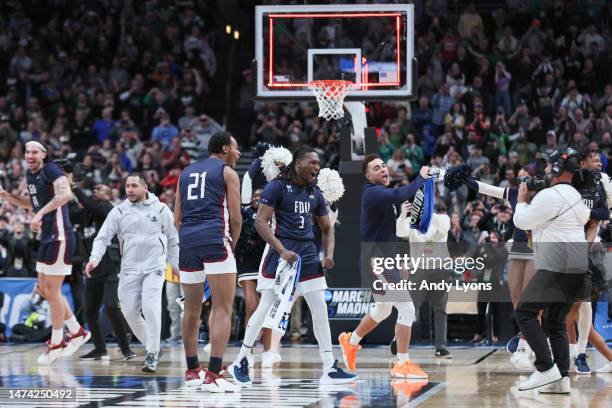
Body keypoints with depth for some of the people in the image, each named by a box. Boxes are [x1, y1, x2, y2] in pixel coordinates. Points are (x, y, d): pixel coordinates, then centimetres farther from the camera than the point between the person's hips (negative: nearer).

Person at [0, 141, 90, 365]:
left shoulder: (51, 169, -14)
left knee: (52, 291, -4)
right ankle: (77, 332, 24)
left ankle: (56, 343, 7)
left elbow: (66, 194, -31)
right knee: (44, 289, 14)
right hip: (46, 237, 10)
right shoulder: (30, 175, 13)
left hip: (59, 237, -10)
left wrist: (41, 213, -33)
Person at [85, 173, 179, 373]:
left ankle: (152, 355, -11)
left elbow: (173, 240, 12)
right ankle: (153, 348, 20)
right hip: (129, 269, 3)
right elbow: (103, 237, -1)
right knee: (130, 312, 0)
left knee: (150, 308, -19)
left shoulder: (161, 209, 3)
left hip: (154, 268, -3)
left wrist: (176, 265, 13)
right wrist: (94, 259, -16)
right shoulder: (119, 212, 4)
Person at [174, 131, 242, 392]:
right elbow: (235, 218, 1)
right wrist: (232, 243, 15)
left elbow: (177, 218, 19)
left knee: (192, 309, 17)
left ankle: (192, 371, 28)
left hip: (187, 241, 6)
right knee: (222, 309, -6)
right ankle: (213, 375, -16)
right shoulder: (227, 172, 6)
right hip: (215, 239, -6)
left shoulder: (186, 172, 22)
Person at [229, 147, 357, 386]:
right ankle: (241, 362, 8)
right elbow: (260, 221, -13)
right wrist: (282, 251, -21)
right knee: (266, 307, -5)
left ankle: (329, 369, 4)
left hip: (307, 253, 6)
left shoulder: (315, 194, 13)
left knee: (320, 310, 2)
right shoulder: (277, 187, -6)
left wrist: (329, 254, 2)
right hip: (280, 252, -6)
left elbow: (327, 228, 21)